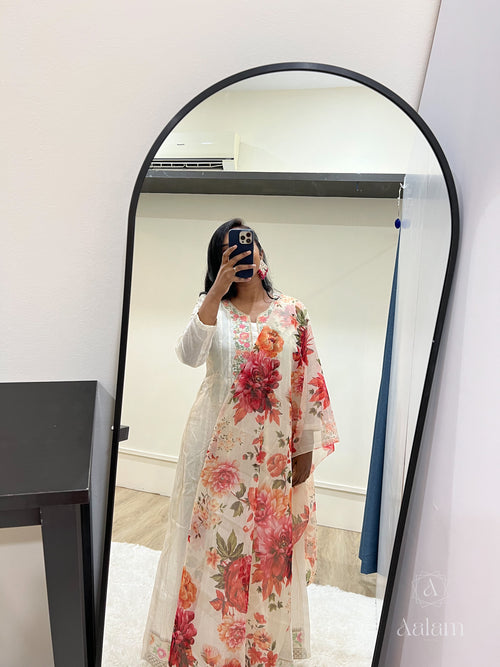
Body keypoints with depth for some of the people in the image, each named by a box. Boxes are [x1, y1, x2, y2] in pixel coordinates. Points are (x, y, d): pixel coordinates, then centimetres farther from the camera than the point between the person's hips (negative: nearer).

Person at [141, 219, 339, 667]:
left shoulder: (292, 313, 2)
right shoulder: (212, 308, 1)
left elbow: (308, 381, 2)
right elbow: (190, 354, -20)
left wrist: (306, 448, 0)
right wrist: (219, 288, -26)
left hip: (274, 449, 1)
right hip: (219, 445, 0)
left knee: (269, 540, 13)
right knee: (213, 534, 8)